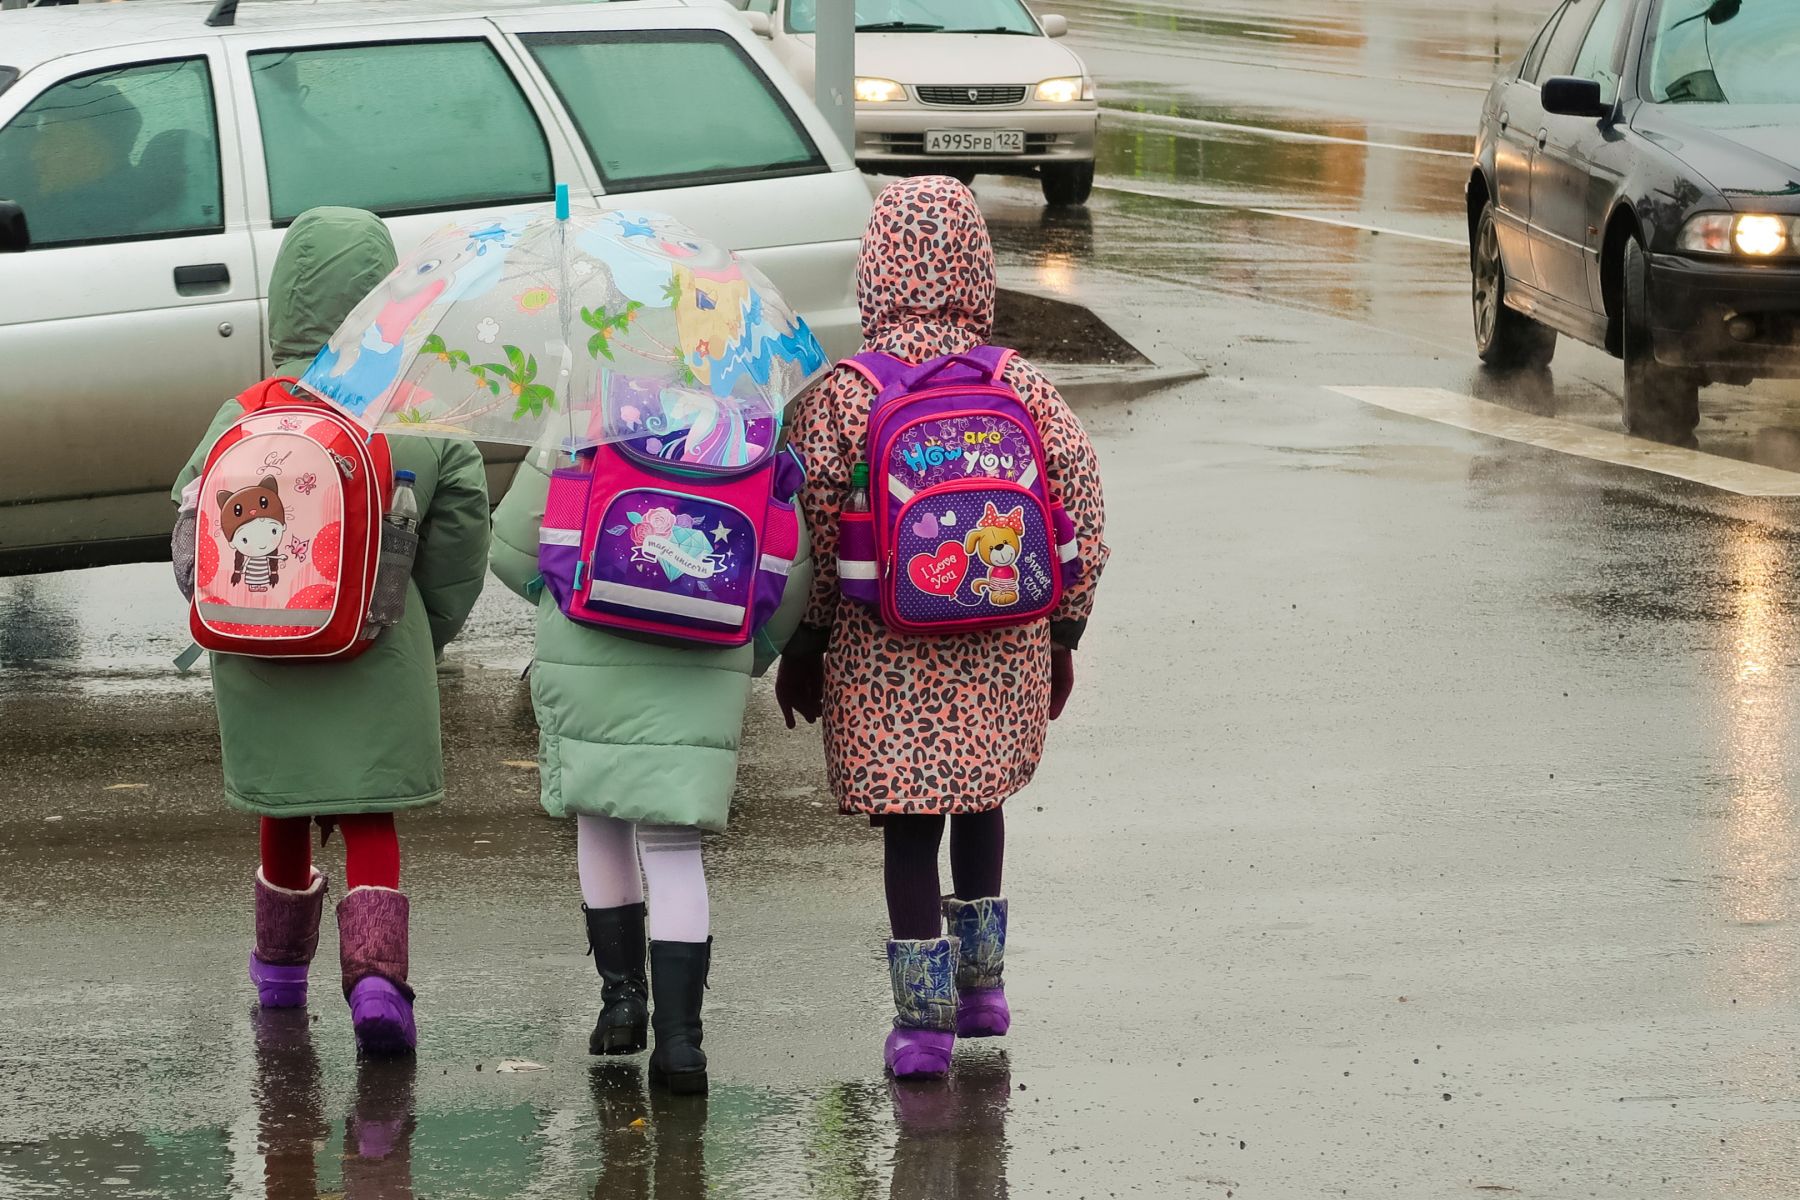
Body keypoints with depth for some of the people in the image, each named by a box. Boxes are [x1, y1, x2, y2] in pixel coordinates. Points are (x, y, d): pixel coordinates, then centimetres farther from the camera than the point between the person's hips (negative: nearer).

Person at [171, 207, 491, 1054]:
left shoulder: (249, 416, -13)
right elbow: (462, 538, -1)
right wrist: (428, 635, 14)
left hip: (264, 654, 0)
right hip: (380, 653, 0)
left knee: (286, 815, 20)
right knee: (369, 822, 8)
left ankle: (281, 969, 39)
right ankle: (376, 974, -14)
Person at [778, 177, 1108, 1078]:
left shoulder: (840, 396, -9)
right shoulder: (1024, 387, -3)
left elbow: (811, 533, -6)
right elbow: (1081, 509, 1)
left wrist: (800, 649, 6)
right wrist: (1063, 634, 12)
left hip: (884, 652, -2)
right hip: (1004, 650, 2)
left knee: (908, 823, 5)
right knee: (981, 800, 23)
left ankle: (925, 1017, 5)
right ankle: (981, 981, 27)